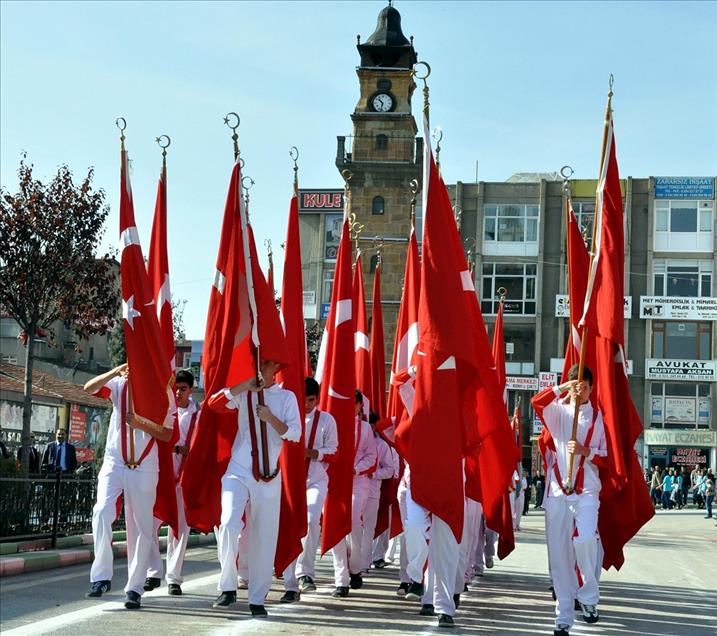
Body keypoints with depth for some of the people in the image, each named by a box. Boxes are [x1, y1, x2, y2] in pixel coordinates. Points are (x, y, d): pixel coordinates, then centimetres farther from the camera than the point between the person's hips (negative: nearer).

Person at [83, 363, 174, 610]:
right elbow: (89, 388, -9)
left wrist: (140, 424, -15)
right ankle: (101, 576, -13)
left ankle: (135, 588, 9)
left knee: (141, 528, 2)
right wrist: (115, 372, -21)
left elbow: (167, 434, 0)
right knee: (102, 511, -21)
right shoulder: (120, 385, 5)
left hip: (144, 468, 0)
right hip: (114, 462, 0)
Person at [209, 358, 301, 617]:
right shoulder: (244, 394, 7)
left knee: (264, 537, 4)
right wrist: (245, 386, -13)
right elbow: (214, 403, -8)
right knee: (229, 524, -21)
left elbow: (295, 433, -3)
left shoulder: (286, 397, 6)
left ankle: (257, 599, 14)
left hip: (269, 475, 1)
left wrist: (270, 418, -16)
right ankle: (227, 588, -8)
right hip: (238, 472, -1)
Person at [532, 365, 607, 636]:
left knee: (584, 538, -24)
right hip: (557, 489, 1)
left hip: (586, 490, -1)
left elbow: (607, 456, 7)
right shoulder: (558, 410, 9)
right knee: (559, 552, 1)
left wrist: (585, 451, -10)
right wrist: (562, 388, -18)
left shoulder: (598, 417, 9)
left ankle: (589, 596, -1)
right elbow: (536, 401, -11)